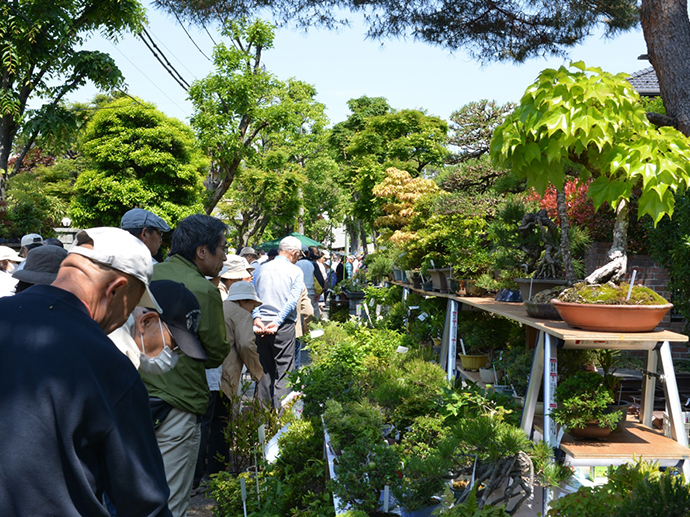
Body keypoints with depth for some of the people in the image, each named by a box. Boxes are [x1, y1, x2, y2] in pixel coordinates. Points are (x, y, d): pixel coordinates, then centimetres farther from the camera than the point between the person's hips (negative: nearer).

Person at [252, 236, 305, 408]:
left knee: (263, 369, 13)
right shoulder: (296, 271, -1)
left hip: (261, 325, 4)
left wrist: (257, 318, -4)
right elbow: (293, 300, -10)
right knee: (284, 370, 0)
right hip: (284, 326, -4)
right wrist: (277, 322, -12)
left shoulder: (261, 269, 11)